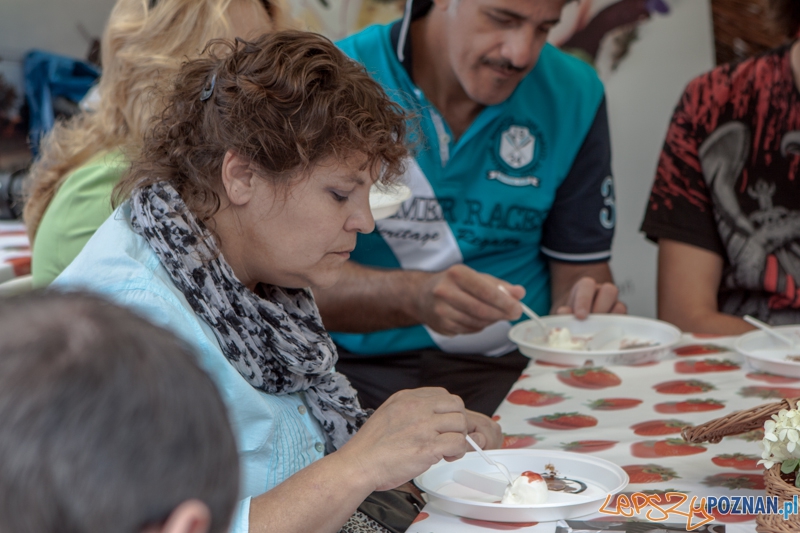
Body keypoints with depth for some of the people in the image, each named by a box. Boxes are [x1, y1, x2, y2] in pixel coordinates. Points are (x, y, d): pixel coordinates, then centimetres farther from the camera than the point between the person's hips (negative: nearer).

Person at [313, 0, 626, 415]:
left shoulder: (574, 95, 6)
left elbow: (580, 267, 12)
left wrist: (584, 310, -12)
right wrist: (415, 296, -31)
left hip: (507, 366, 2)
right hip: (363, 363, -2)